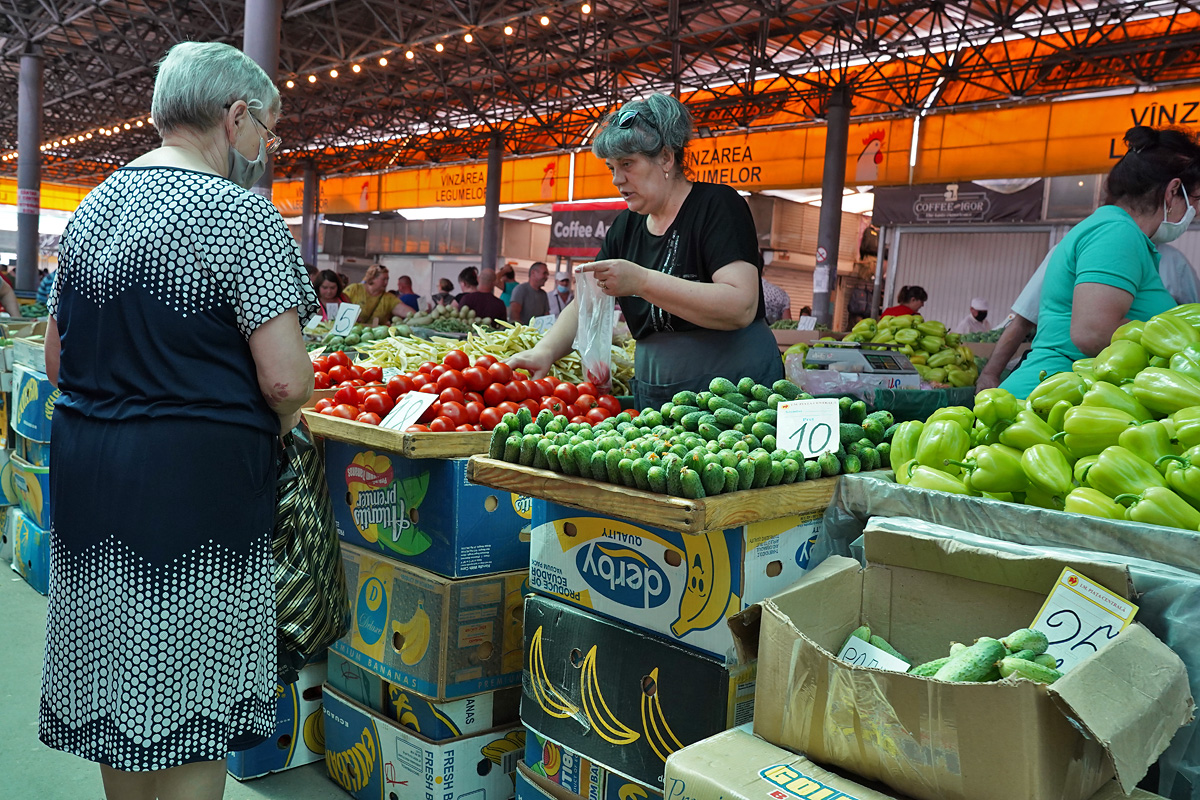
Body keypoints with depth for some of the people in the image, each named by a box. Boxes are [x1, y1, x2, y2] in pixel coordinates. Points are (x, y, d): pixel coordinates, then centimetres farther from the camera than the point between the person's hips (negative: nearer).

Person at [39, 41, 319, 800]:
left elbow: (57, 357, 17)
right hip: (196, 480, -8)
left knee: (119, 682, 19)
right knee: (188, 713, 4)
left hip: (84, 466, 8)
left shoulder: (93, 205, 12)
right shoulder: (239, 212, -13)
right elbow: (286, 379, -18)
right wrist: (275, 425, 2)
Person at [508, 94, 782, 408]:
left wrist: (642, 281, -29)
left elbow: (741, 308, -24)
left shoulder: (717, 205, -11)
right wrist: (545, 351, -11)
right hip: (653, 395, 6)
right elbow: (585, 303, 10)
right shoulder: (626, 226, 9)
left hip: (735, 393, -6)